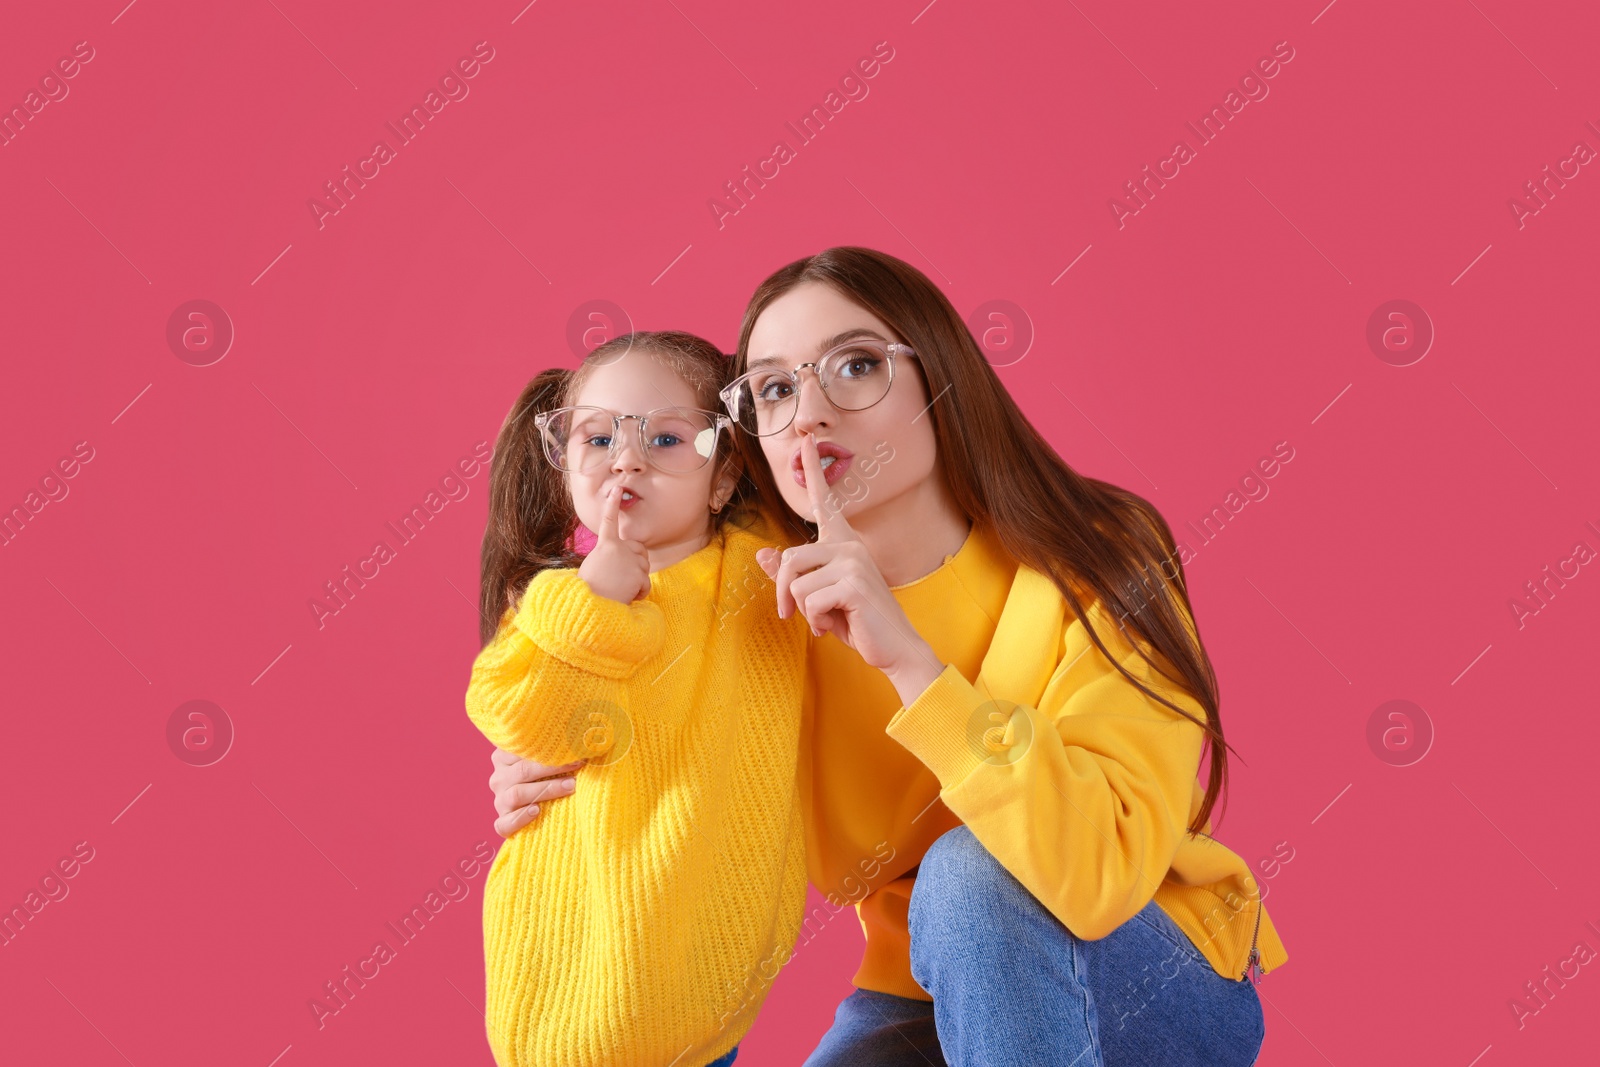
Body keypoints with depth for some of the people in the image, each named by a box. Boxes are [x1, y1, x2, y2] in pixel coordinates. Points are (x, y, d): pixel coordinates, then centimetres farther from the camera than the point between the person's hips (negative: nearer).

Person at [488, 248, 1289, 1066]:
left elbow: (1105, 872, -33)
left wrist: (907, 656, -38)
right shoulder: (779, 600, -10)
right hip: (932, 991, 3)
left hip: (1157, 994, -3)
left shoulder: (1093, 569, -20)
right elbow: (830, 865, 3)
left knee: (970, 872, -29)